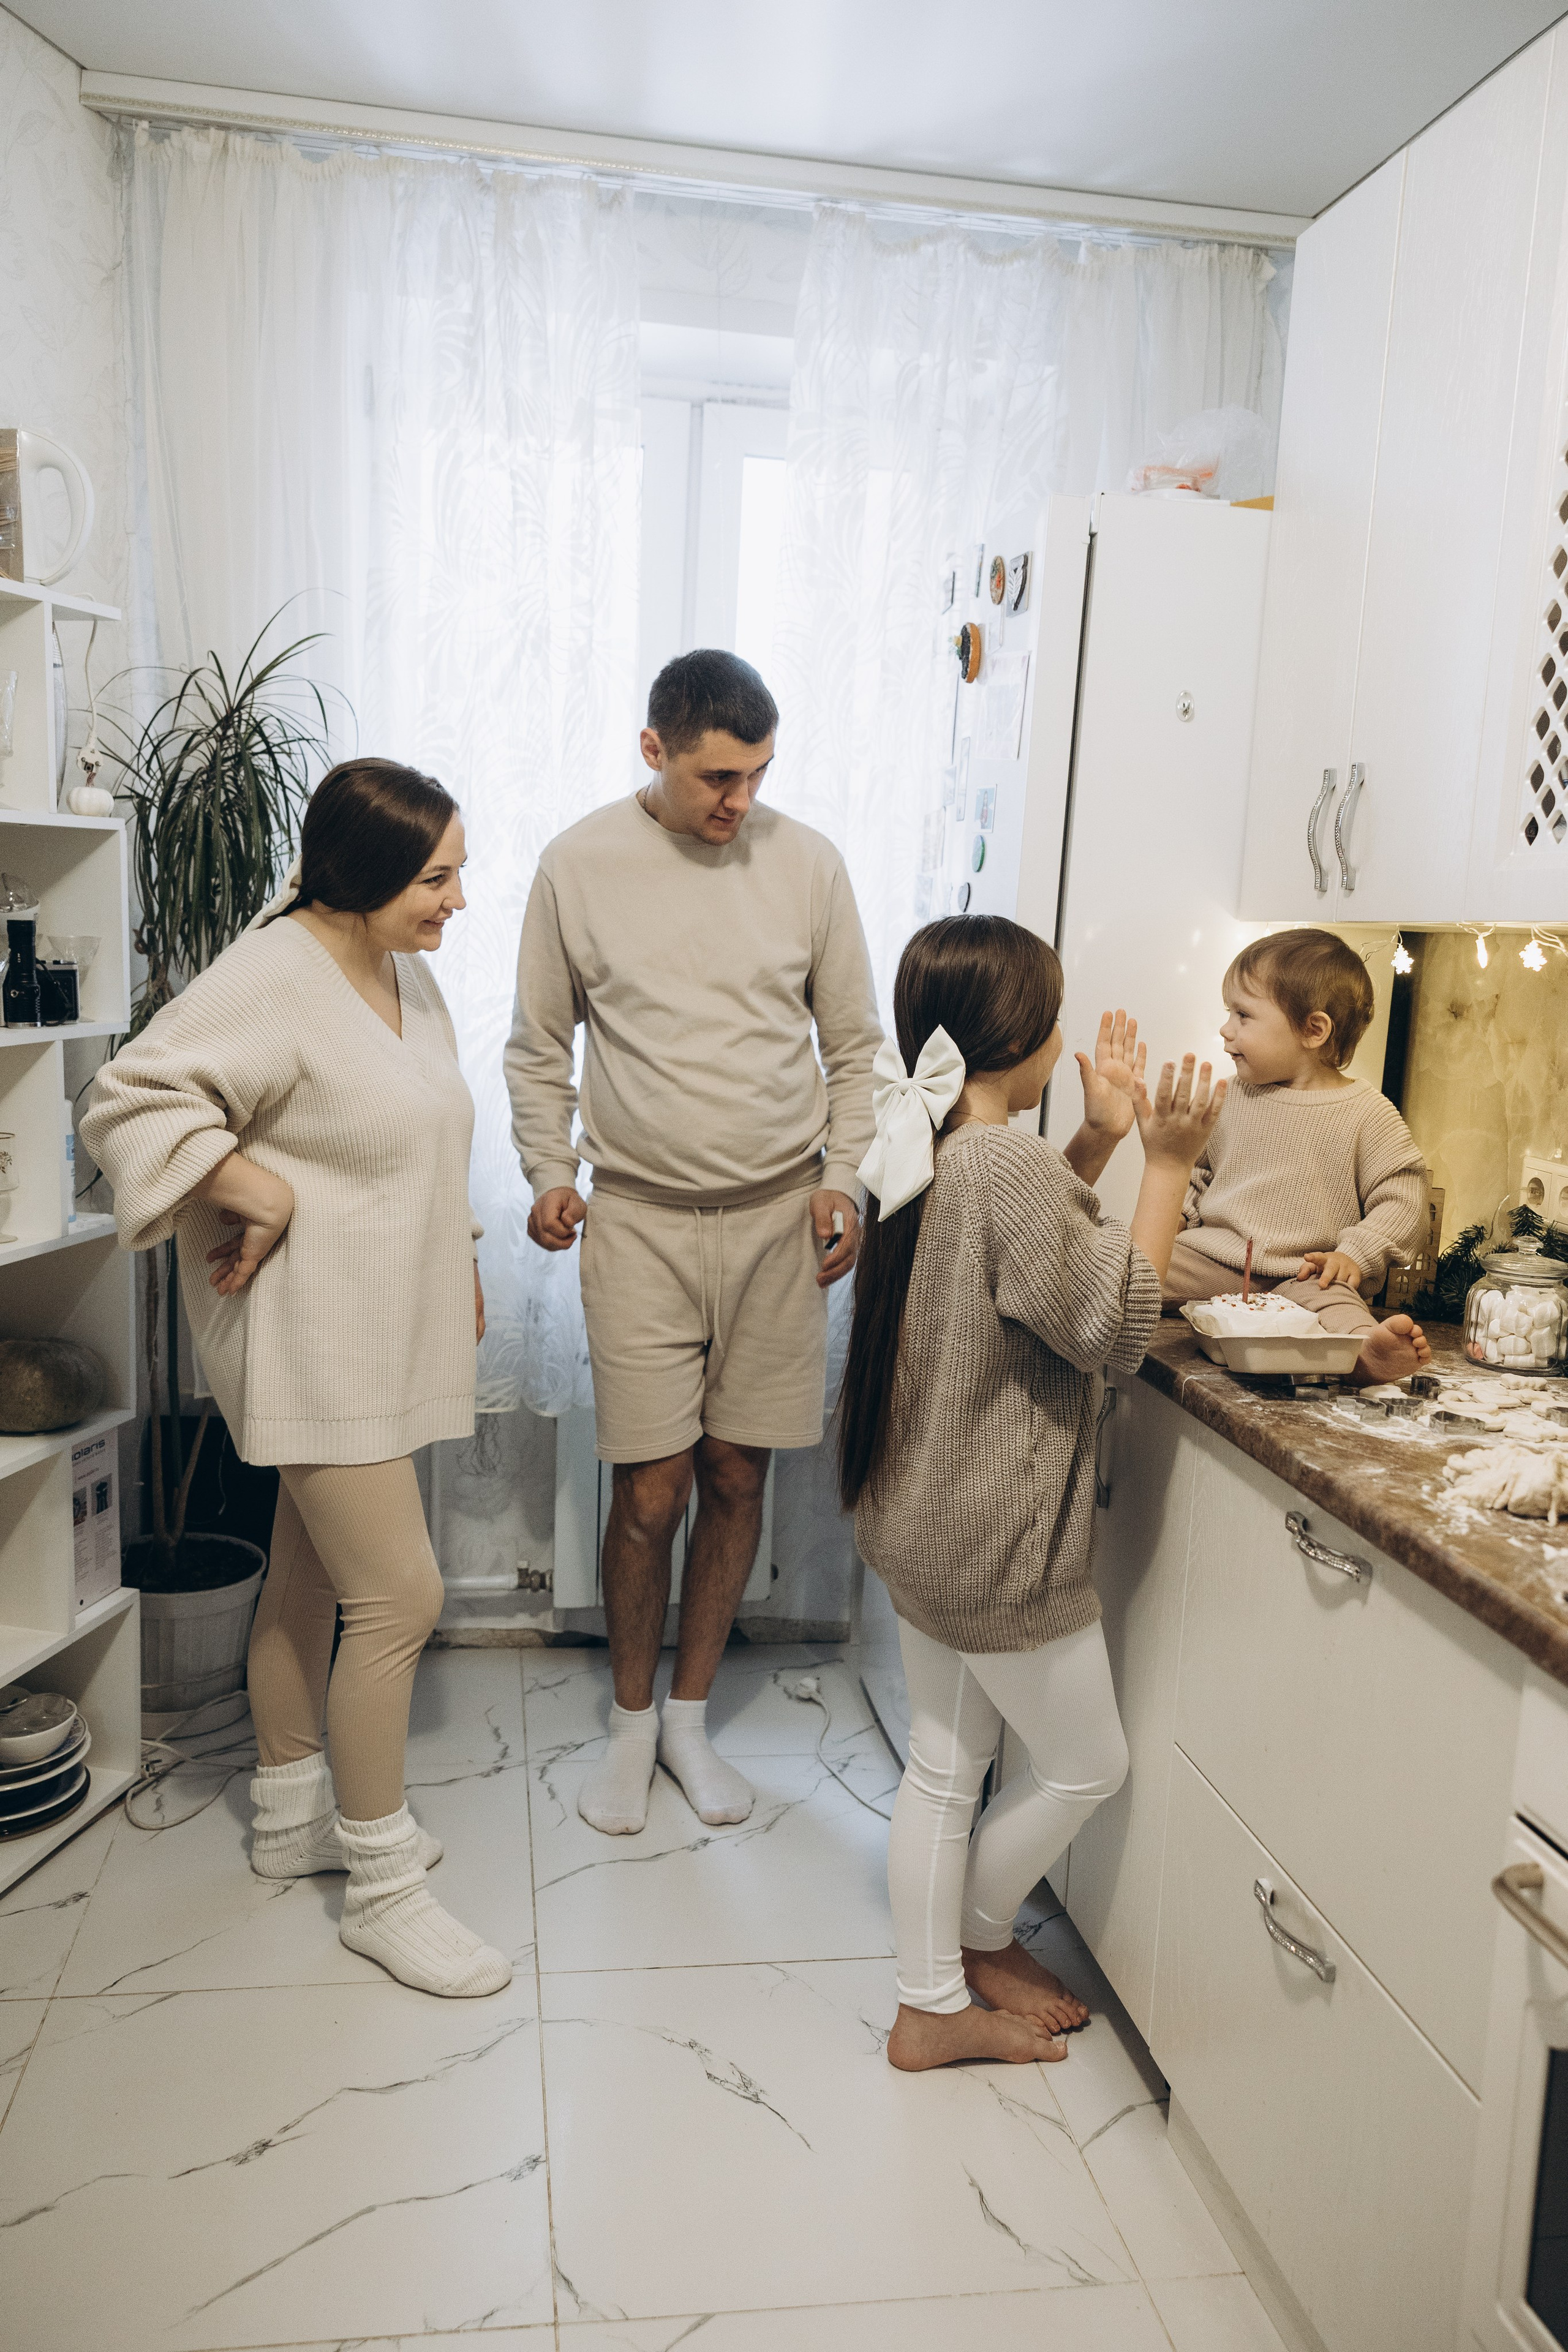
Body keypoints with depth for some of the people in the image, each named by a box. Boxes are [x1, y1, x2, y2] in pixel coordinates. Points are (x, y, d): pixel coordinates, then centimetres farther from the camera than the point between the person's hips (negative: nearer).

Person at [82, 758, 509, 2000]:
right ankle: (382, 1886, 10)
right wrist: (254, 1187, -23)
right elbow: (129, 1101, -20)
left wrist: (460, 1262, 19)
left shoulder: (403, 967, 9)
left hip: (387, 1327, 9)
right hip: (314, 1338, -9)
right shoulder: (272, 979, -19)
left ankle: (292, 1817, 37)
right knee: (398, 1594, -7)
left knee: (312, 1581, 20)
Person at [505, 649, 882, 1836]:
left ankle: (691, 1715, 29)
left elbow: (855, 1045, 8)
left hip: (779, 1218, 2)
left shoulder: (807, 861, 1)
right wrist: (551, 1173, -4)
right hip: (641, 1220, -1)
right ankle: (631, 1721, 25)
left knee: (738, 1480, 9)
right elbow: (540, 1051, 7)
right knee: (651, 1492, 0)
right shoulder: (579, 866, -2)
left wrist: (840, 1178, -1)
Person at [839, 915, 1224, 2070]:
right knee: (1088, 1764, 15)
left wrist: (1100, 1141, 9)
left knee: (946, 1766, 20)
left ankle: (935, 2008, 34)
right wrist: (1168, 1166, -17)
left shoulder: (938, 1154, 4)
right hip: (997, 1542, -9)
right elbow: (1112, 1325, -20)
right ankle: (981, 1937, 37)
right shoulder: (1010, 1166, -26)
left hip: (926, 1526, 9)